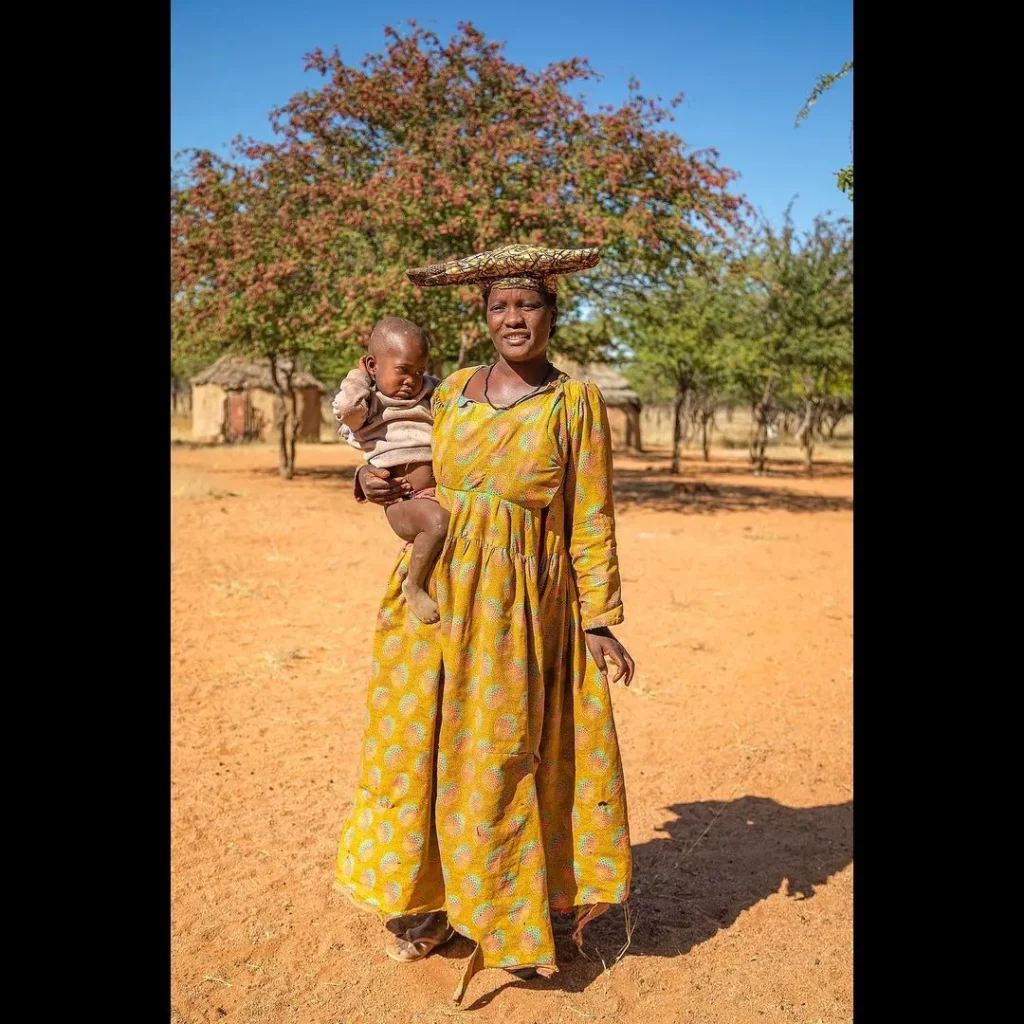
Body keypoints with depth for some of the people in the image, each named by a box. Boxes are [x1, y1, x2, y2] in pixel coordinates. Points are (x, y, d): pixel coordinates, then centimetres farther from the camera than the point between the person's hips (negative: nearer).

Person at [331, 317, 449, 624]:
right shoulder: (368, 406, 0)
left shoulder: (431, 397, 18)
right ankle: (414, 585, -14)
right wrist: (359, 375, -6)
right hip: (404, 500, -7)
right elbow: (347, 406, -23)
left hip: (442, 493, 7)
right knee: (438, 522, -35)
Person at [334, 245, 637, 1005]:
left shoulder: (576, 404, -5)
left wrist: (600, 620, -7)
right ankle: (426, 899, 29)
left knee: (498, 756, 5)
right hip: (433, 592, 4)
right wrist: (374, 480, 0)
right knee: (418, 741, 8)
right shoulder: (452, 393, 7)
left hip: (519, 605, -4)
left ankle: (511, 915, 27)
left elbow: (593, 521, -4)